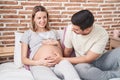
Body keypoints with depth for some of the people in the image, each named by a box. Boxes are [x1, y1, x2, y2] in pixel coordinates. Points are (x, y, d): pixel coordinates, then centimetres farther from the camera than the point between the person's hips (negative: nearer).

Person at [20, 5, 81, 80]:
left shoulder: (53, 32, 30)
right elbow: (24, 59, 11)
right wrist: (38, 62, -9)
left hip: (58, 62, 3)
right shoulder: (28, 34, 19)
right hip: (40, 65, -2)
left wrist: (56, 43, 5)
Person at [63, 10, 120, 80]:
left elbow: (87, 59, -21)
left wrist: (62, 60, -20)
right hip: (83, 63, 2)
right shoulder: (70, 29, -16)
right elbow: (67, 52, 1)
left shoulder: (102, 34, -24)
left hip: (101, 61, -1)